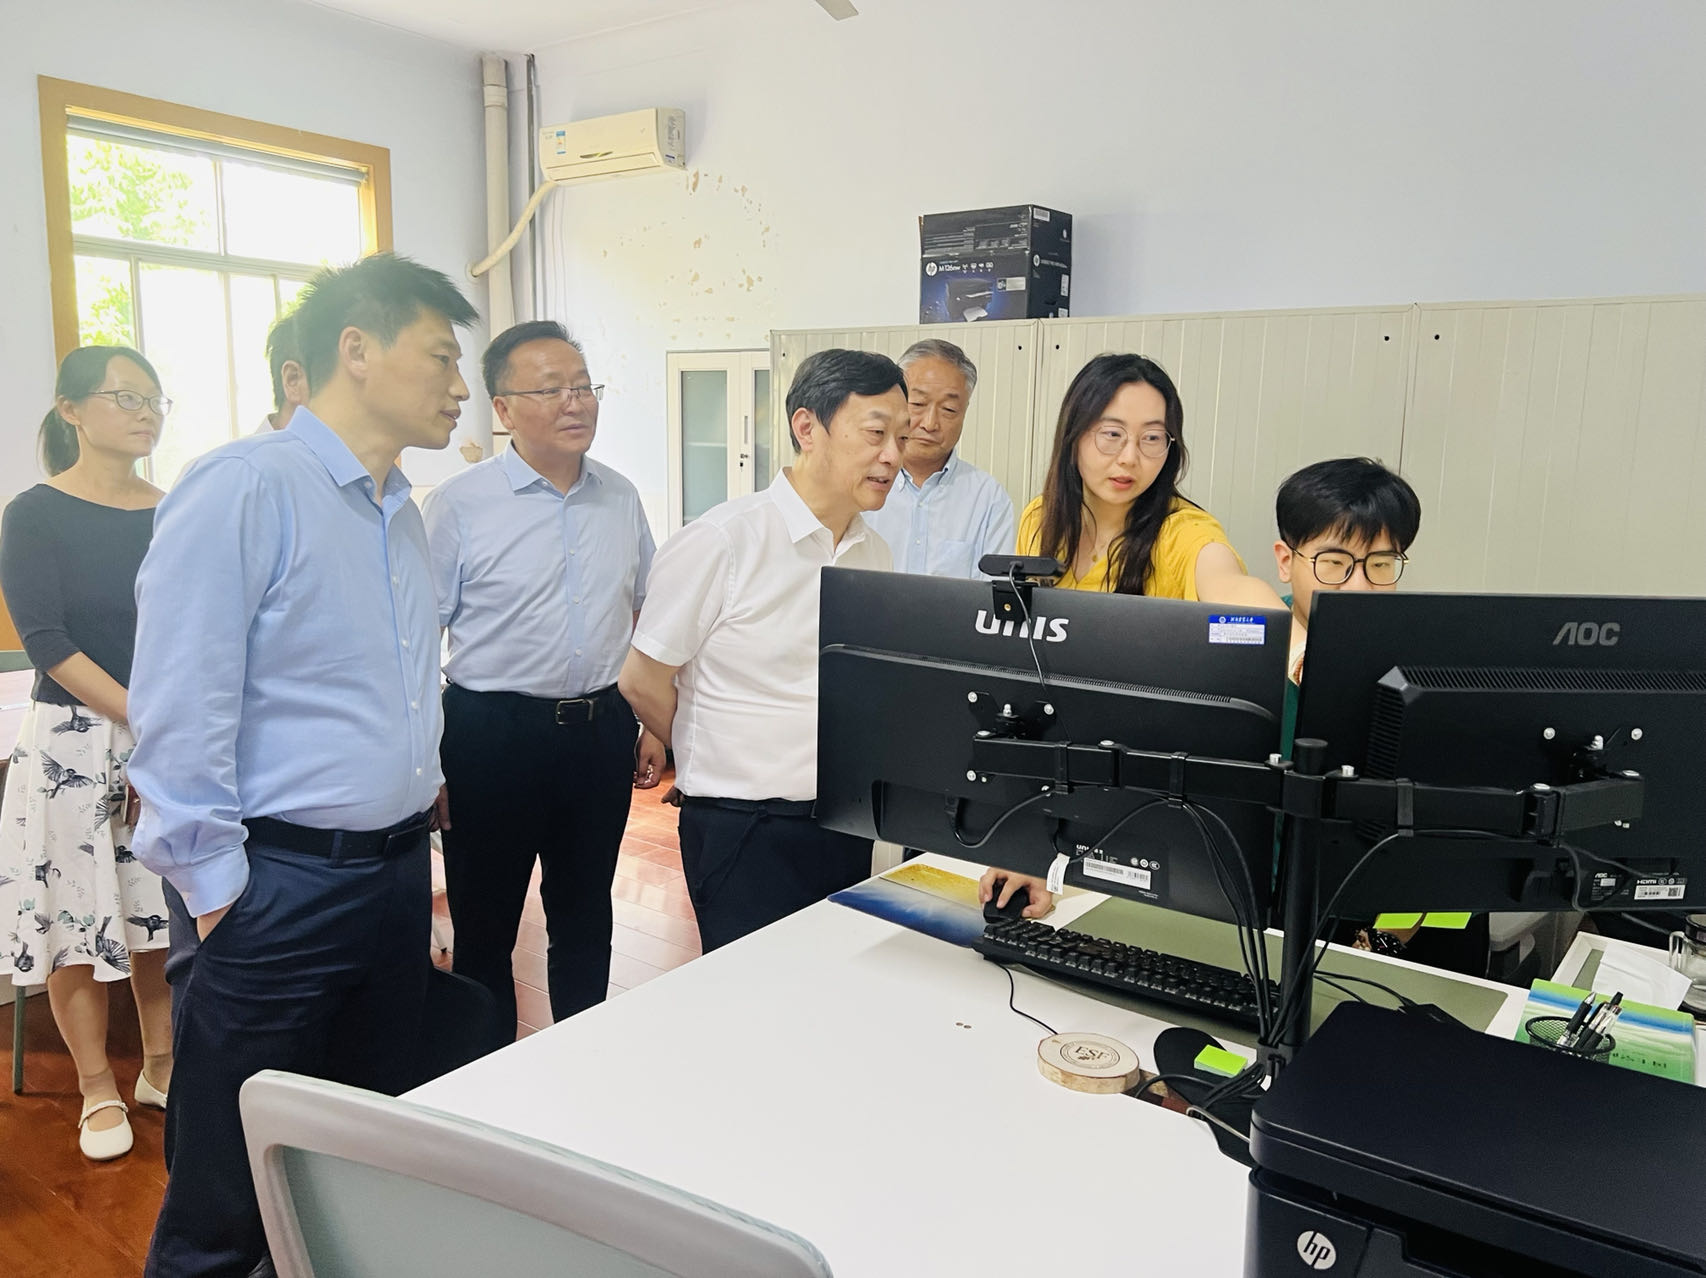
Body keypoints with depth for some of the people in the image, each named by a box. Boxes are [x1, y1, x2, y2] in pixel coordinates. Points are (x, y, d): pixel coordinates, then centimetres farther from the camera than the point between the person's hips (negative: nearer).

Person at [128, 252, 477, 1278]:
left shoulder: (405, 516, 11)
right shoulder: (242, 490, -15)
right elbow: (179, 713, -17)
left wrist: (417, 825, 16)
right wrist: (218, 889, -13)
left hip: (399, 872, 8)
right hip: (282, 885, -7)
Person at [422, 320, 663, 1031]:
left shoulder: (620, 498, 6)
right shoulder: (459, 506, -8)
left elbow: (647, 618, 13)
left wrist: (653, 726, 10)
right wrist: (426, 761, -12)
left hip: (602, 728, 4)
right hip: (493, 733, -4)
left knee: (586, 921, 18)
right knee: (485, 927, 10)